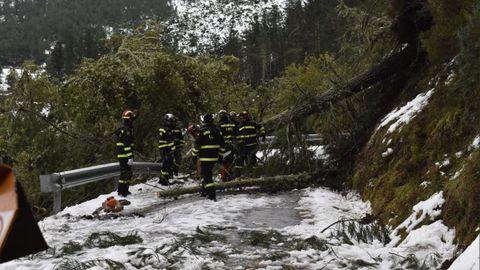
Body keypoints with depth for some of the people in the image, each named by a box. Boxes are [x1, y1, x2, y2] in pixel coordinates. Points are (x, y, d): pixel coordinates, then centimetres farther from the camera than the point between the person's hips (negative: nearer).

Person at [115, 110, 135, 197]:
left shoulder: (122, 129, 15)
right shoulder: (127, 130, -17)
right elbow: (127, 145, -22)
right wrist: (130, 157, -23)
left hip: (120, 154, 10)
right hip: (125, 155, -10)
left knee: (128, 173, 17)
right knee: (125, 172, -5)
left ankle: (124, 190, 24)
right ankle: (122, 191, -1)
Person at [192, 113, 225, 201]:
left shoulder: (203, 131, -11)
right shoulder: (217, 131, 8)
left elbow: (197, 144, -11)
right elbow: (222, 145, 14)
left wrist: (194, 155, -2)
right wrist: (221, 156, 22)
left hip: (205, 157, -6)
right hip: (214, 157, 6)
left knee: (206, 175, -4)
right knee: (208, 172, 22)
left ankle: (212, 195, -13)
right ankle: (206, 190, 31)